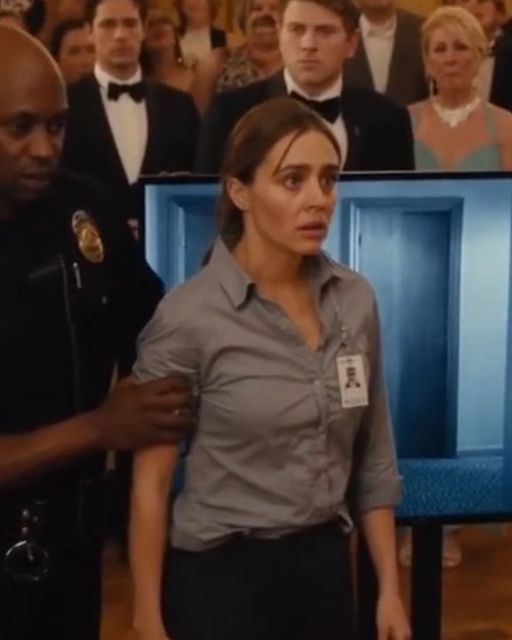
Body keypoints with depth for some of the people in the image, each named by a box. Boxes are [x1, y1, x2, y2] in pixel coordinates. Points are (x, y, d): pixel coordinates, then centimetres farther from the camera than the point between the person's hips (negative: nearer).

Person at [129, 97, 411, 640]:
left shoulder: (355, 300, -2)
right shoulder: (189, 316, -16)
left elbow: (372, 459, 6)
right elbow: (150, 483, -10)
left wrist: (389, 589, 6)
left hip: (326, 566, 5)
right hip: (221, 575, -5)